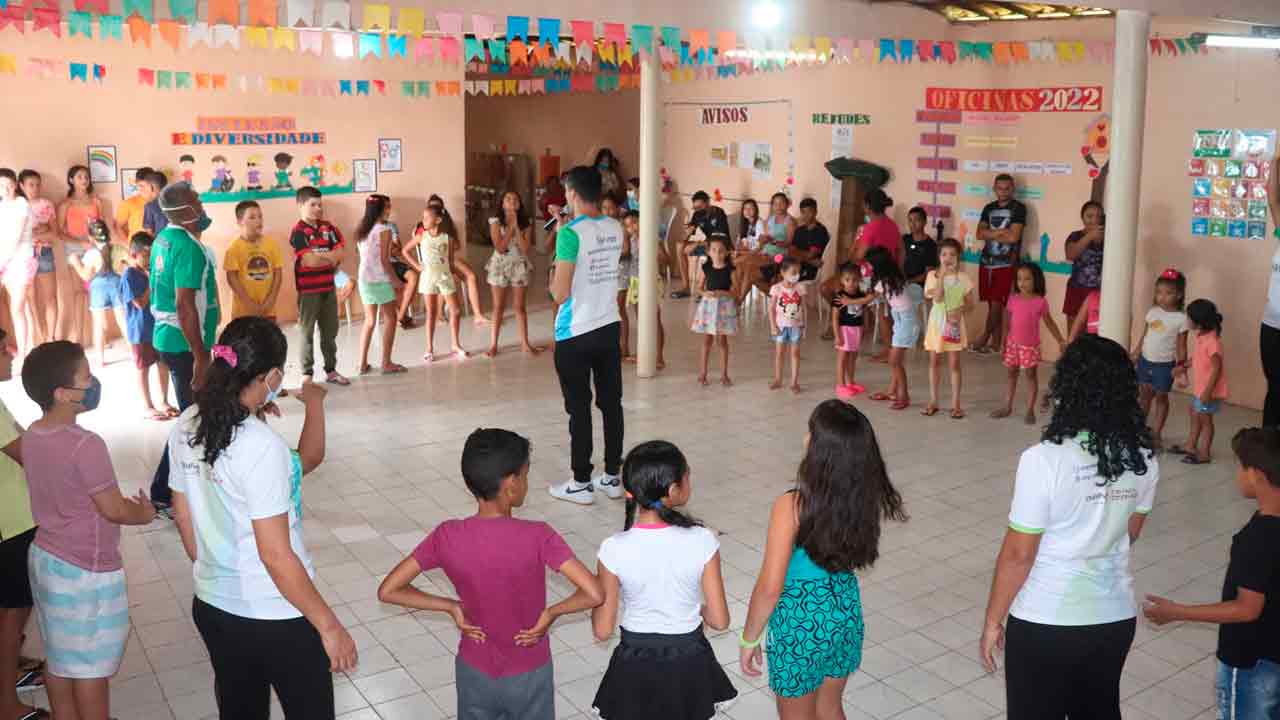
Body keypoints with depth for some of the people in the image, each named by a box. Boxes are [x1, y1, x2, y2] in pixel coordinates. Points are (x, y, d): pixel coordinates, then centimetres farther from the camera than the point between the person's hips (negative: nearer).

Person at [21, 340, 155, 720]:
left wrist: (127, 504, 13)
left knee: (60, 658, 21)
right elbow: (113, 510, -20)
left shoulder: (32, 436, -2)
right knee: (91, 666, 8)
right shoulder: (86, 445, -27)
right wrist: (144, 513, 0)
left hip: (45, 557, 8)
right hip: (86, 571, -8)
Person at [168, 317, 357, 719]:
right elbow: (276, 556, -24)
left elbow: (185, 522, 7)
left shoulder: (186, 428, -4)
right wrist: (330, 626, -16)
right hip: (276, 619, -7)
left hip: (211, 607, 7)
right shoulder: (262, 446, -27)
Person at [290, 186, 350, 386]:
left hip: (329, 288, 6)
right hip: (308, 290, -6)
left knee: (330, 332, 12)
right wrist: (330, 258, -10)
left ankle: (331, 370, 23)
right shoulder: (298, 231, -11)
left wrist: (320, 257, -13)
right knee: (307, 333, 3)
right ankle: (307, 373, 11)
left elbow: (341, 252, -1)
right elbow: (309, 260, -22)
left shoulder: (328, 227, 8)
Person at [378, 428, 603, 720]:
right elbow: (594, 594, -30)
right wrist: (551, 612, -14)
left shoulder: (448, 536, -18)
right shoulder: (537, 537, -26)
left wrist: (452, 606, -7)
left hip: (475, 674, 2)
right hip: (528, 677, -2)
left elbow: (387, 591, -13)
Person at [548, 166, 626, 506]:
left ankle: (581, 484, 11)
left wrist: (552, 284, 5)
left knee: (579, 409, 2)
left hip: (575, 335, -6)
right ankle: (613, 477, 21)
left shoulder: (571, 233, -17)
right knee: (611, 404, 11)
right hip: (609, 327, 6)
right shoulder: (615, 229, 3)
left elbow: (561, 293, -19)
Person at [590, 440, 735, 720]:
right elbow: (719, 620, -12)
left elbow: (602, 631, -12)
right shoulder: (702, 541, -20)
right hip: (689, 663, 0)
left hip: (636, 665, 0)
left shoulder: (614, 549, -21)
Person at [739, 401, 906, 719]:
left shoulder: (792, 506, -28)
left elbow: (769, 588, -23)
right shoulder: (866, 497, -12)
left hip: (801, 624, -5)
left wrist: (749, 639, -8)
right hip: (846, 614, 5)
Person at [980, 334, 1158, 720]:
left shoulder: (1044, 460, -23)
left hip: (1046, 623, -5)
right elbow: (1130, 533, 9)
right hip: (1116, 618, 5)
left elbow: (1017, 555, -17)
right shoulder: (1143, 458, -6)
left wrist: (993, 620, -6)